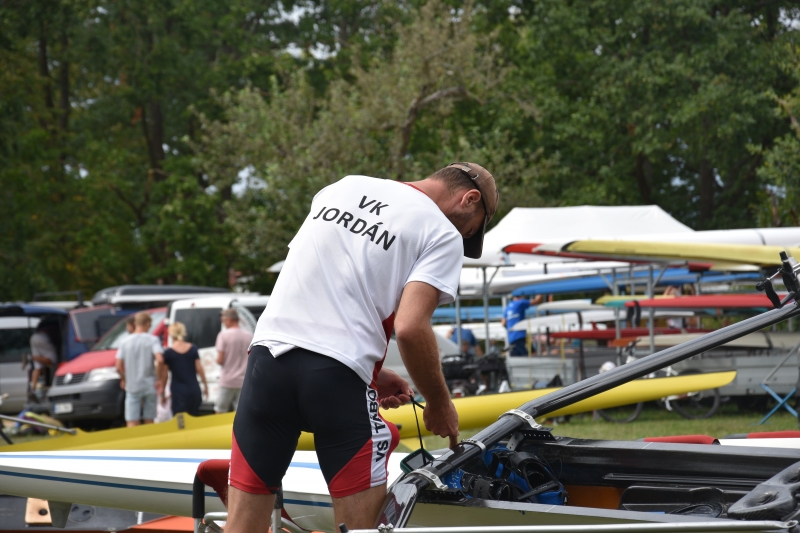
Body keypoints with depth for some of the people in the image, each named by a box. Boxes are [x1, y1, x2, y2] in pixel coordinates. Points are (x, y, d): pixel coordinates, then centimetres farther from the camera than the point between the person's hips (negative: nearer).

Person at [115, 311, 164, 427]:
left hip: (132, 387, 0)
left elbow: (119, 367, -2)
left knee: (132, 423, -4)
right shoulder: (153, 340, -5)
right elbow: (159, 360, -21)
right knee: (149, 422, 13)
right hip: (150, 386, 0)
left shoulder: (125, 342, 1)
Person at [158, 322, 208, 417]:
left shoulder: (168, 353, -5)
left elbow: (164, 375, -1)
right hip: (194, 390, 4)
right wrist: (205, 385, 15)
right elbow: (199, 369, 5)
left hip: (179, 392, -4)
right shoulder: (193, 349, 3)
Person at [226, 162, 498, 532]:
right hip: (337, 375, -5)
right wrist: (439, 404, 5)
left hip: (269, 352, 5)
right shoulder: (444, 235, 3)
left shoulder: (343, 187, 23)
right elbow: (410, 328, -10)